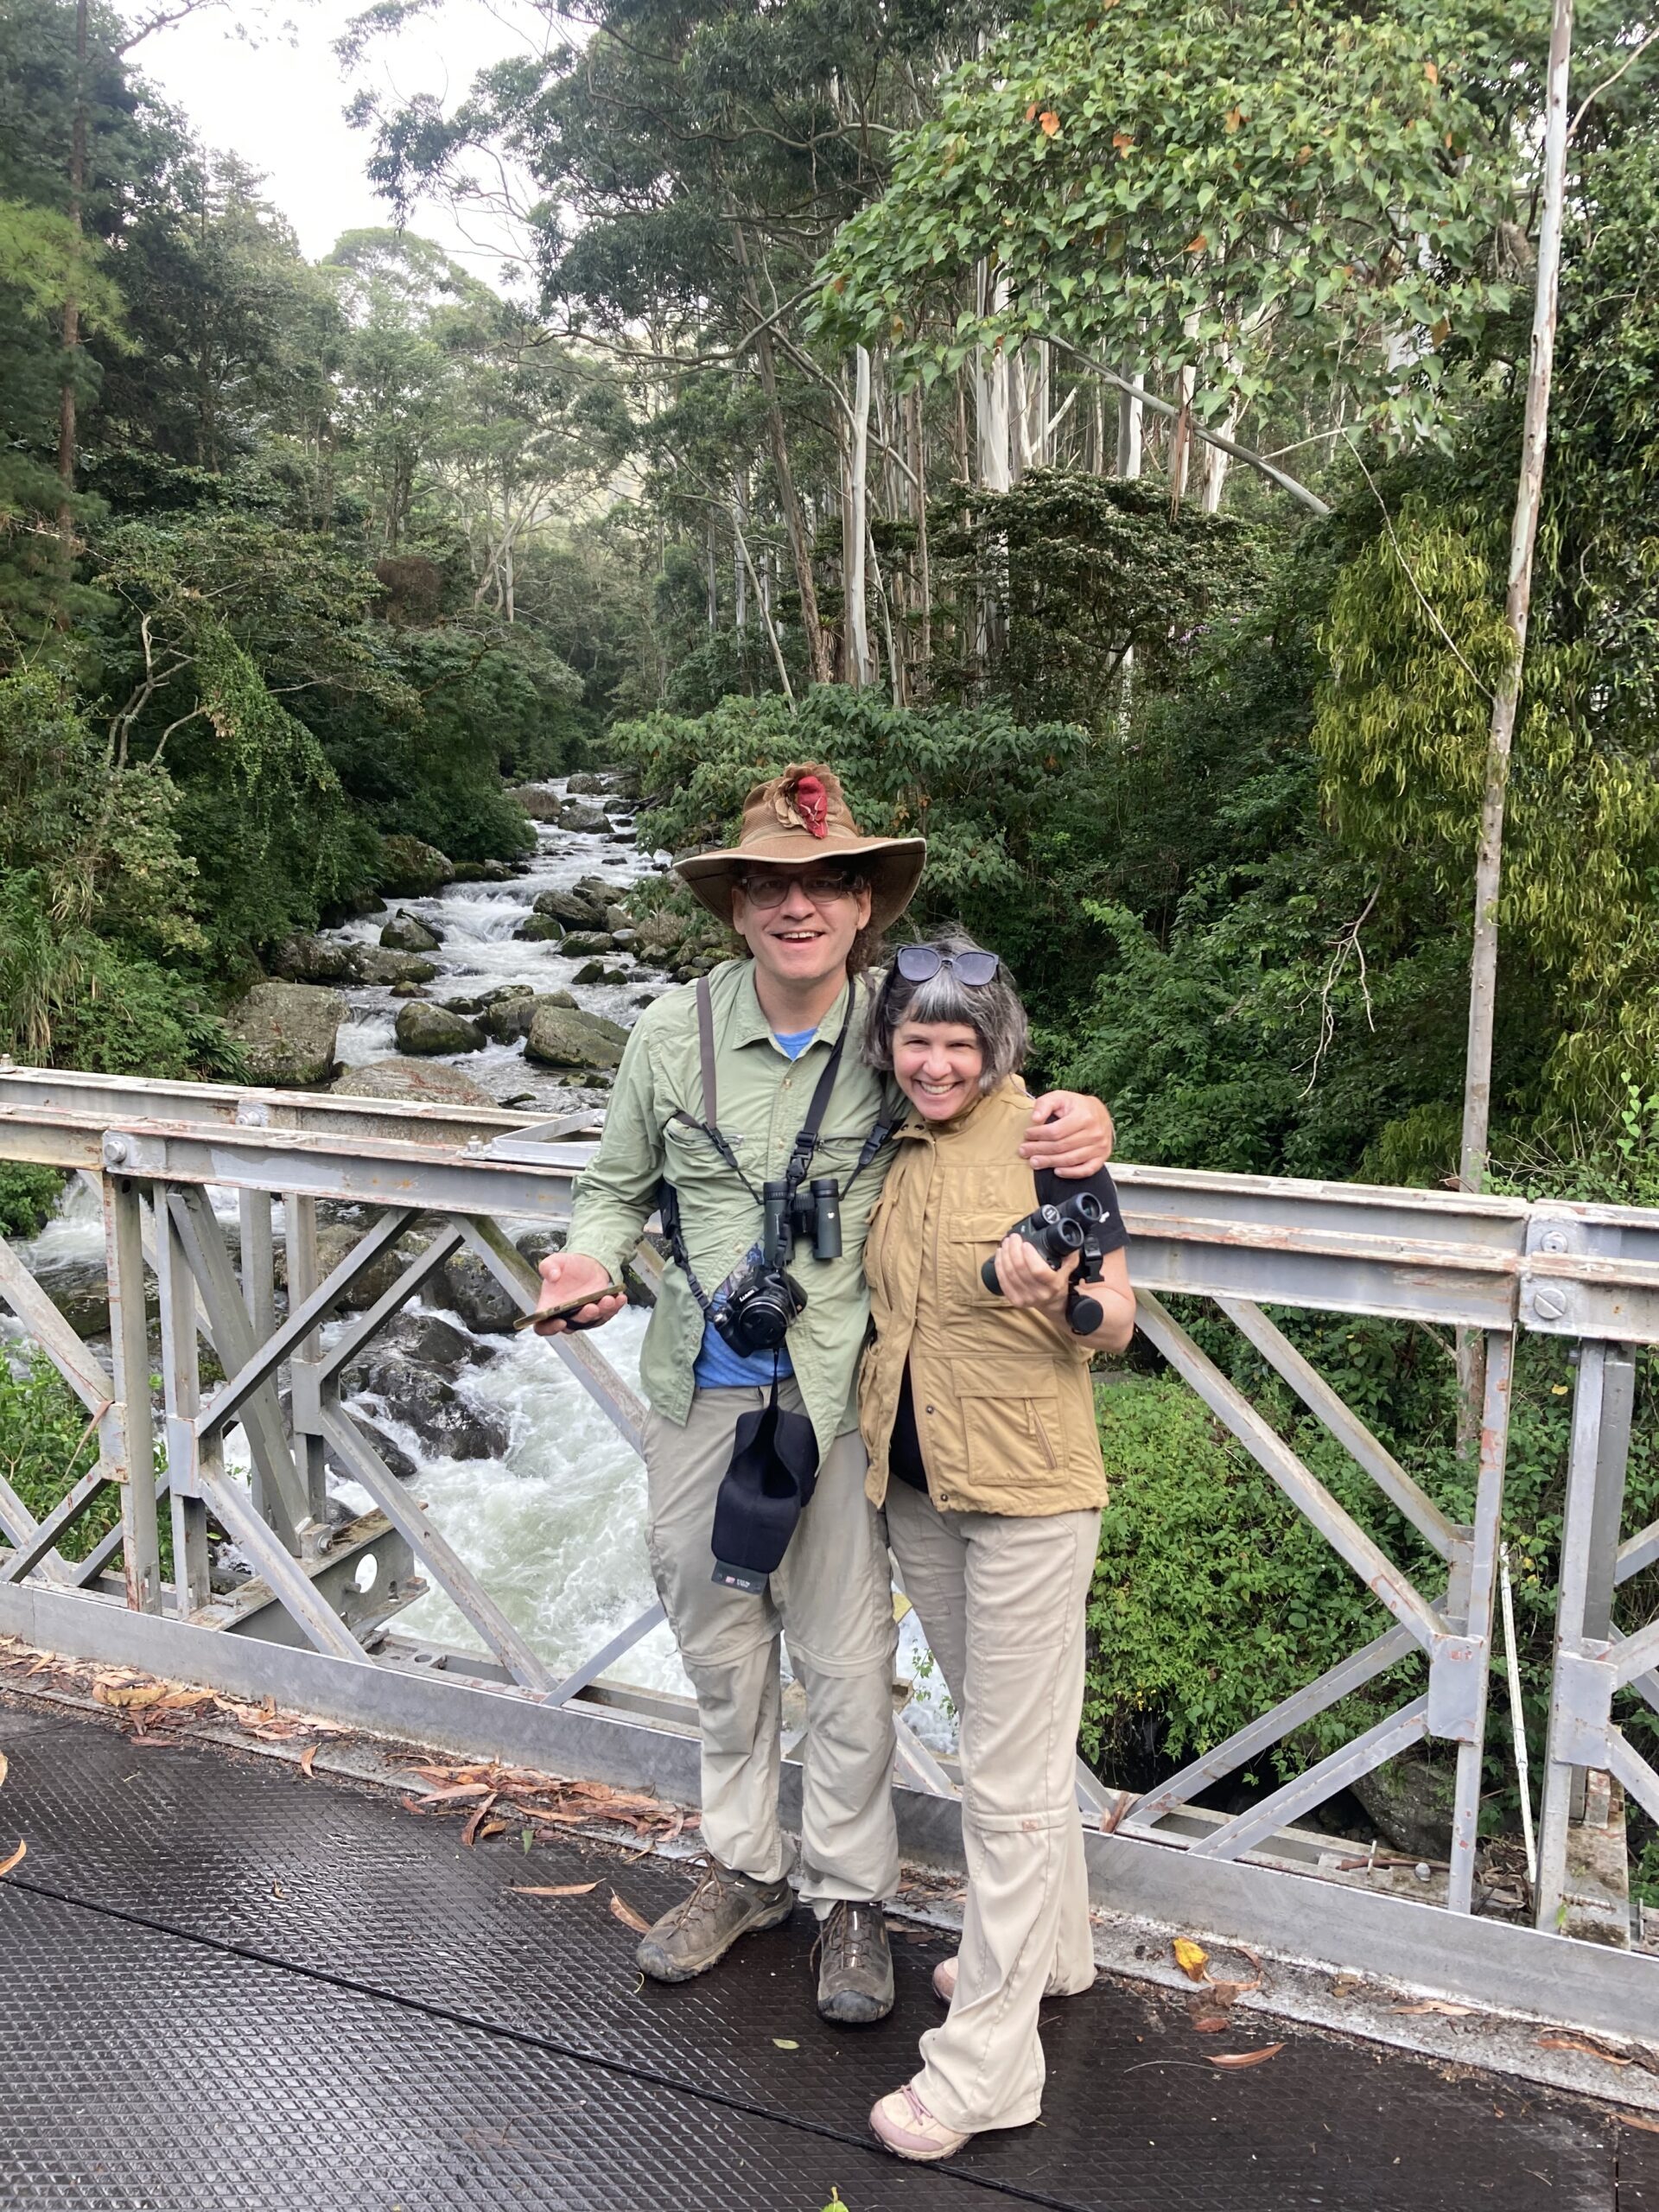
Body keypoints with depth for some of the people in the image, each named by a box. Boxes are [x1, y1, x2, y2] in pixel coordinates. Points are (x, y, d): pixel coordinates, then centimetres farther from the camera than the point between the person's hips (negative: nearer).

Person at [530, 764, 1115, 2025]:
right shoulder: (675, 1032, -4)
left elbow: (998, 1103, 5)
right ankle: (744, 1869, 42)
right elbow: (620, 1188, 9)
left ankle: (852, 1896, 34)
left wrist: (1082, 1125, -18)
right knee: (718, 1646, 19)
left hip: (837, 1391, -2)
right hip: (701, 1387, 3)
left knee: (845, 1660, 9)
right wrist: (590, 1260, -12)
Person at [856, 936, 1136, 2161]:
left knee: (1011, 1774, 3)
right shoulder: (892, 1151, 5)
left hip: (1028, 1489, -7)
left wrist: (1062, 1301, -32)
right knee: (1007, 1734, 23)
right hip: (917, 1485, 7)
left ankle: (988, 2061, 16)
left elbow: (1116, 1324, -11)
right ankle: (1053, 1946, 44)